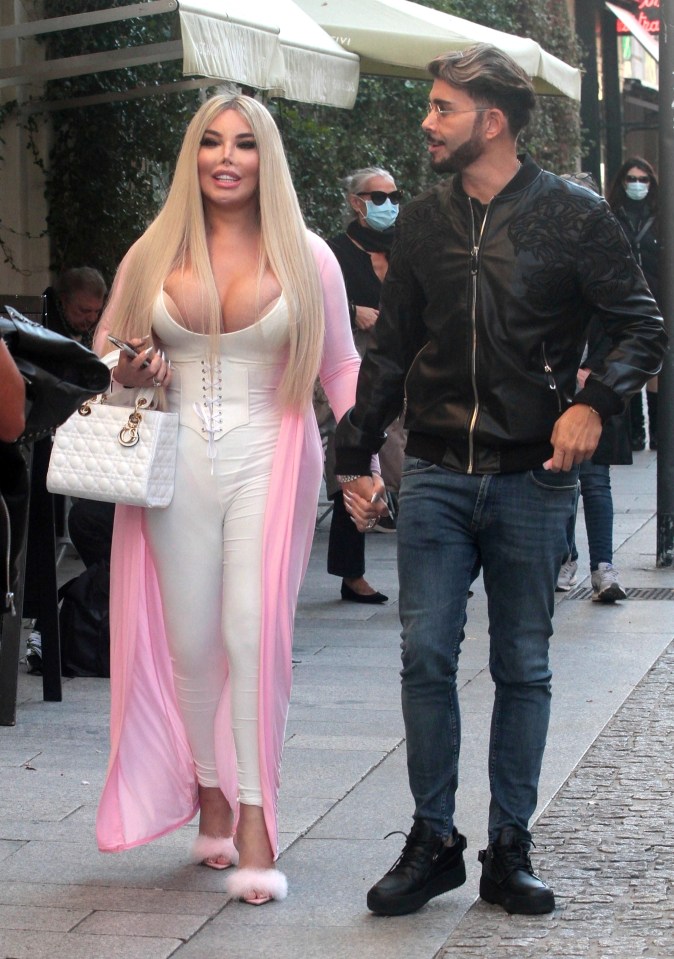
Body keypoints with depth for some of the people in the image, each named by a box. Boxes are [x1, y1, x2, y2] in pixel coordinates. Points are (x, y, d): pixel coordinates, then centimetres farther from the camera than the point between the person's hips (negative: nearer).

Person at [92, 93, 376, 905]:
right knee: (190, 640, 4)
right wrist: (129, 373, -5)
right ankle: (211, 794, 22)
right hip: (178, 463, 2)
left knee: (255, 632, -11)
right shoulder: (153, 255, 8)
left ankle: (254, 820, -9)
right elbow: (107, 351, 19)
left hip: (268, 459, -2)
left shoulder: (305, 258, 4)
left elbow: (340, 367, 8)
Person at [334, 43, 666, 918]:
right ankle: (432, 844, 7)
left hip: (531, 480, -2)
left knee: (522, 668, 6)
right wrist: (356, 457, 14)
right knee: (426, 655, -4)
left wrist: (593, 403, -18)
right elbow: (391, 349, 15)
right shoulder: (424, 222, 9)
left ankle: (509, 851, 15)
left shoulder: (572, 215, -2)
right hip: (437, 475, 3)